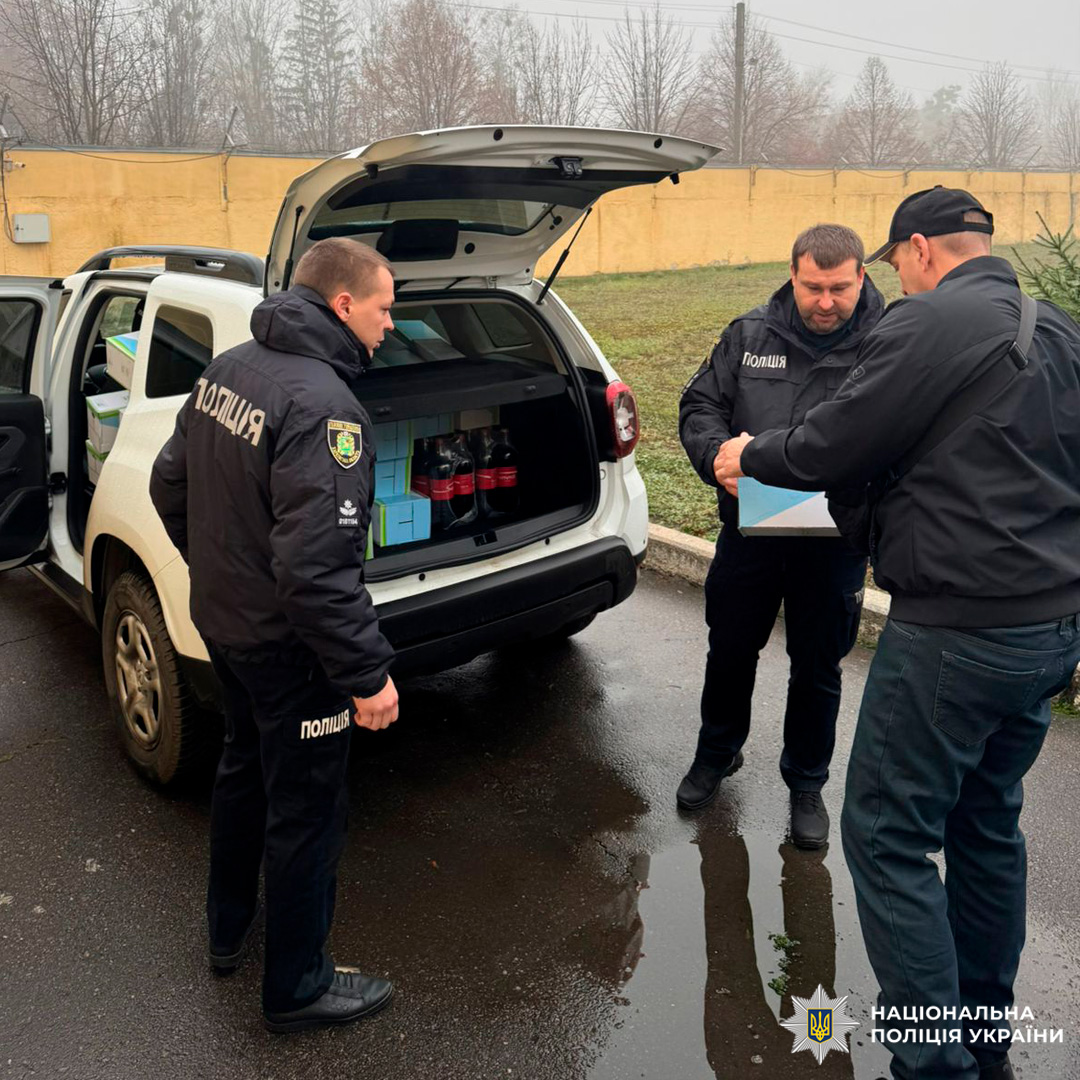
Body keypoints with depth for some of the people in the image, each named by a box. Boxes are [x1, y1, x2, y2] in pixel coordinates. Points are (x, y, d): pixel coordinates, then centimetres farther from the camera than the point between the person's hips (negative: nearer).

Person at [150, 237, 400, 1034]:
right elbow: (316, 568, -32)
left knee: (245, 768, 28)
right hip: (287, 643, -9)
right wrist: (367, 674, -24)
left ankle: (229, 929, 48)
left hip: (223, 620, 9)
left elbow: (170, 489, 11)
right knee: (306, 811, 8)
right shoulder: (322, 406, -27)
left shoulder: (227, 371, 1)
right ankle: (297, 987, 27)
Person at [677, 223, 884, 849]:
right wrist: (717, 454, -18)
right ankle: (717, 755, 43)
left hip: (835, 543, -2)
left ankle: (807, 784, 35)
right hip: (749, 530, 2)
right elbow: (700, 405, 4)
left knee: (818, 669, 13)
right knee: (730, 651, 18)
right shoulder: (751, 335, 1)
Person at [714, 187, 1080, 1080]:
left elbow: (834, 447, -11)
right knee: (986, 825, 20)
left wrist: (751, 456, 8)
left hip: (959, 629, -9)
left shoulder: (933, 322, -13)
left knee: (889, 838, 1)